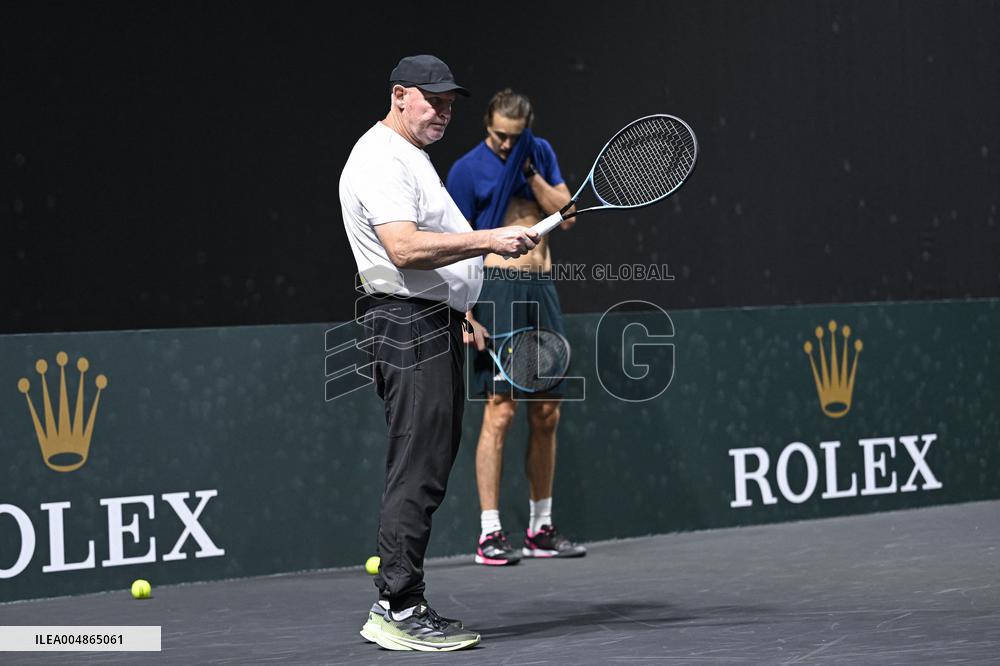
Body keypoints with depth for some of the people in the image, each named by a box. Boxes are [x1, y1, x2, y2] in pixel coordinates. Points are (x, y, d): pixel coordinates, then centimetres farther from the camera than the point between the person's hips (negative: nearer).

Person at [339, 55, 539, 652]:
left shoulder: (410, 157, 23)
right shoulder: (380, 160, -12)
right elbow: (405, 248, -25)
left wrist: (458, 309, 30)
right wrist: (489, 240, -26)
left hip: (435, 326, 11)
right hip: (412, 327, -11)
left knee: (426, 474, 10)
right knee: (417, 474, -12)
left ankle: (397, 606, 12)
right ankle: (399, 610, -12)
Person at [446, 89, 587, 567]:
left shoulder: (541, 154, 12)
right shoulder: (467, 169, -3)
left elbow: (565, 215, 5)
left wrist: (531, 172, -6)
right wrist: (464, 315, -12)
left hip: (541, 291, 6)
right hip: (497, 289, -6)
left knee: (546, 413, 7)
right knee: (500, 410, -11)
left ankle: (540, 527, 16)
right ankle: (489, 534, -9)